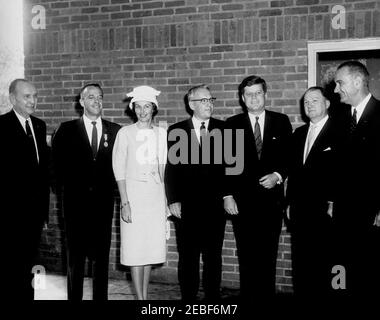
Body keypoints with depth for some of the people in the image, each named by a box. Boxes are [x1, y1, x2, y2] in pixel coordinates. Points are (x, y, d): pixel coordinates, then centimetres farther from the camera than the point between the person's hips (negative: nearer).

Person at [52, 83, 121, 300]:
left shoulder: (115, 131, 6)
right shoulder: (67, 130, 3)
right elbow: (59, 163, 4)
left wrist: (110, 186, -2)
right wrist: (67, 186, -1)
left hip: (104, 201, 1)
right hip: (76, 201, -1)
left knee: (102, 255, 6)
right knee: (76, 255, 6)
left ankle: (101, 297, 15)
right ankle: (74, 296, 15)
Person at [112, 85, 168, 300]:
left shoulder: (161, 133, 8)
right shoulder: (125, 133, -2)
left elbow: (163, 167, 13)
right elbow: (119, 170, -4)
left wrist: (165, 199, 8)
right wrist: (125, 202, -11)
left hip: (156, 196, 4)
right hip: (133, 195, -3)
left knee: (152, 248, 7)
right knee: (136, 250, -2)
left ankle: (145, 295, 19)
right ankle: (140, 298, 5)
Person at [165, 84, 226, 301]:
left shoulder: (224, 129, 6)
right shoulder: (176, 131, 4)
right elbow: (171, 168, 2)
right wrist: (173, 200, -4)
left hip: (215, 204, 1)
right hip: (186, 206, 0)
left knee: (213, 256, 8)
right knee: (188, 257, 6)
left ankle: (213, 297, 18)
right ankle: (189, 298, 17)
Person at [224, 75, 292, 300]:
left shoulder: (281, 122, 7)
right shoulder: (232, 125, 5)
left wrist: (278, 175, -9)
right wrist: (227, 195, -3)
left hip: (272, 199, 1)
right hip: (242, 201, 0)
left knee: (268, 255, 5)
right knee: (247, 256, 4)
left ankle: (267, 293, 16)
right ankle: (248, 296, 14)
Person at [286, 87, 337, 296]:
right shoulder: (298, 133, 16)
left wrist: (333, 204, -13)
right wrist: (290, 202, 13)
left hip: (323, 210, -5)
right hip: (299, 210, 6)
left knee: (321, 263, 1)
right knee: (299, 263, 8)